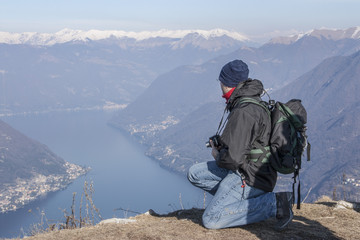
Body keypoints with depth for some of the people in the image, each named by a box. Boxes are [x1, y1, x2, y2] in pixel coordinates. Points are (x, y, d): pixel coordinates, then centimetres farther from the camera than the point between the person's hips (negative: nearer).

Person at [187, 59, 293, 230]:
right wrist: (221, 145, 8)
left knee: (211, 220, -13)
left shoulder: (244, 112, -24)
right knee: (194, 174, 11)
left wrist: (217, 155, -5)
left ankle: (273, 204, -11)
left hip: (250, 177, -10)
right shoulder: (253, 101, 9)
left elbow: (233, 158, -27)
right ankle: (240, 200, 7)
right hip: (243, 168, 10)